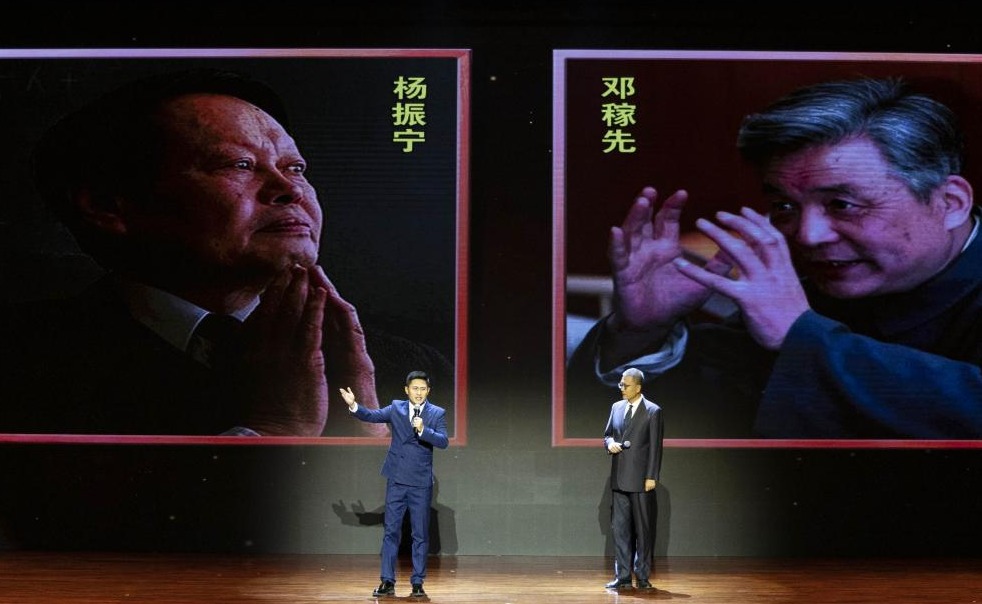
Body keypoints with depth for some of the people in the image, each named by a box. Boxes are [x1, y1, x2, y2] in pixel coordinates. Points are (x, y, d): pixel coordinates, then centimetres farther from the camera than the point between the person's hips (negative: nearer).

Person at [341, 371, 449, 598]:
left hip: (421, 483, -1)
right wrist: (354, 405, -24)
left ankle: (418, 583, 12)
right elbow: (373, 416, -7)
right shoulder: (396, 408, 4)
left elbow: (443, 441, -13)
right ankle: (387, 582, 10)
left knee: (420, 534, 4)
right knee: (391, 532, 4)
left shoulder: (437, 413, -1)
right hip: (397, 481, 1)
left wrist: (423, 430, -29)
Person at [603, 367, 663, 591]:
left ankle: (643, 576, 12)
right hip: (619, 479, 5)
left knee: (643, 529, 3)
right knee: (619, 528, 5)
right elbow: (607, 434, 19)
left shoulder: (653, 411, -5)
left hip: (641, 480, -5)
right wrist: (609, 444, -5)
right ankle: (622, 577, 11)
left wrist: (651, 477, -11)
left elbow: (655, 447, -7)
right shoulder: (616, 407, 10)